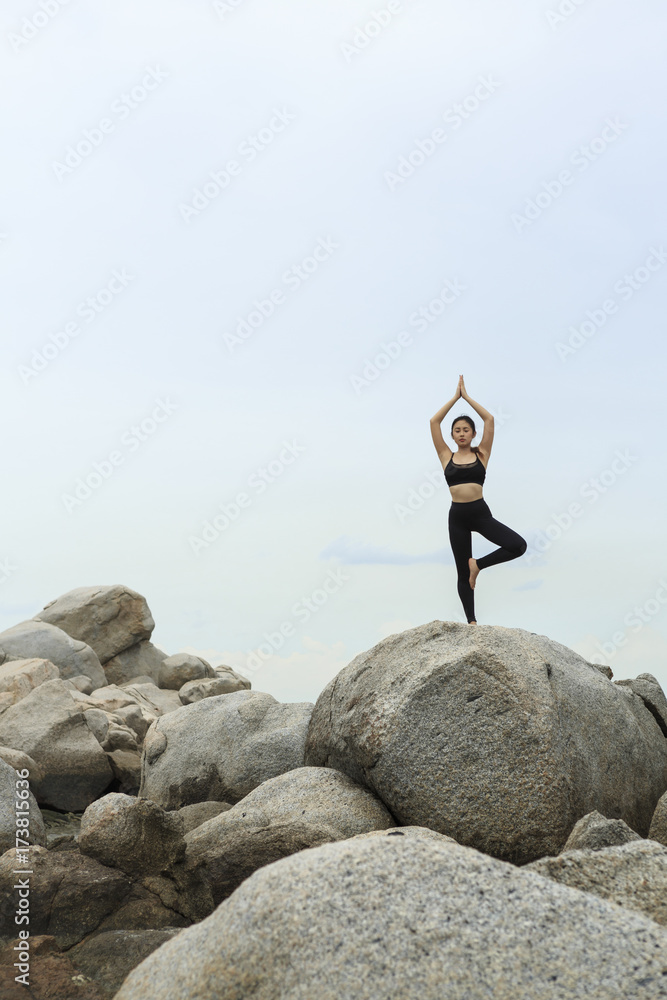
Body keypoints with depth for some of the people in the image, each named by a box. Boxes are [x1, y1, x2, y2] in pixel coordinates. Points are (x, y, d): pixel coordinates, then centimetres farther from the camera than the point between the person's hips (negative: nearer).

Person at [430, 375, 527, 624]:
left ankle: (478, 564, 2)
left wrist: (467, 396, 4)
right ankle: (471, 621, 12)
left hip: (480, 512, 0)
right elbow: (434, 421, 2)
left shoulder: (481, 454, 6)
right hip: (457, 515, 0)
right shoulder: (447, 456, 7)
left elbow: (489, 419, 0)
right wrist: (455, 397, 5)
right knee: (462, 574, 3)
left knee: (519, 546, -18)